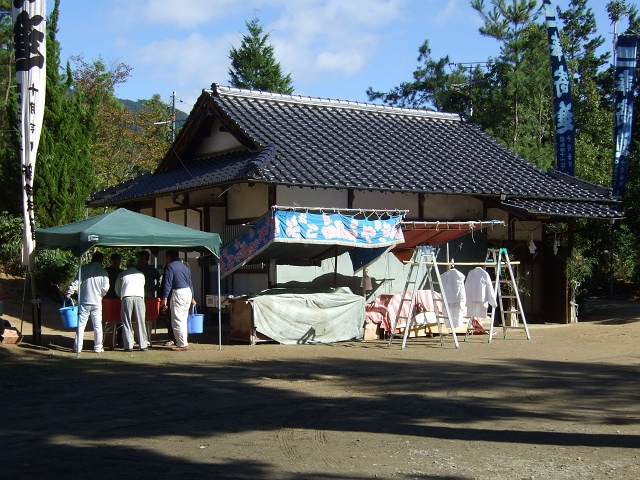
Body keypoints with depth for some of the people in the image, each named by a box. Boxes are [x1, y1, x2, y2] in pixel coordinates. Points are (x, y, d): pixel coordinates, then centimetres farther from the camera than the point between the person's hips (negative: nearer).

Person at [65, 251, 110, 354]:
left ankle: (78, 348, 3)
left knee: (81, 325, 3)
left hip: (84, 301, -1)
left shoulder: (83, 268, -1)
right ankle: (98, 348, 11)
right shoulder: (103, 272, 2)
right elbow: (105, 288, 3)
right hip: (97, 302, 1)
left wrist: (69, 292, -4)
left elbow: (76, 282, -7)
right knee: (97, 326, 8)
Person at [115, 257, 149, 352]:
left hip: (126, 298, -1)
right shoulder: (141, 274, 22)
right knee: (140, 322, 3)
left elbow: (117, 289, 24)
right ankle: (143, 345, 3)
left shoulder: (122, 274, 18)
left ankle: (129, 346, -1)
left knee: (127, 322, 2)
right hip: (139, 297, 1)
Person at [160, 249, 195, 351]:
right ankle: (183, 342, 19)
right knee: (183, 320, 16)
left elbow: (168, 283, -13)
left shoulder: (170, 266, -6)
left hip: (178, 293, -8)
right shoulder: (185, 266, 17)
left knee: (177, 320, -3)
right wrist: (192, 298, 26)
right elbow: (190, 283, 20)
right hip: (188, 292, 8)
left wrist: (164, 299, -15)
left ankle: (182, 344, -5)